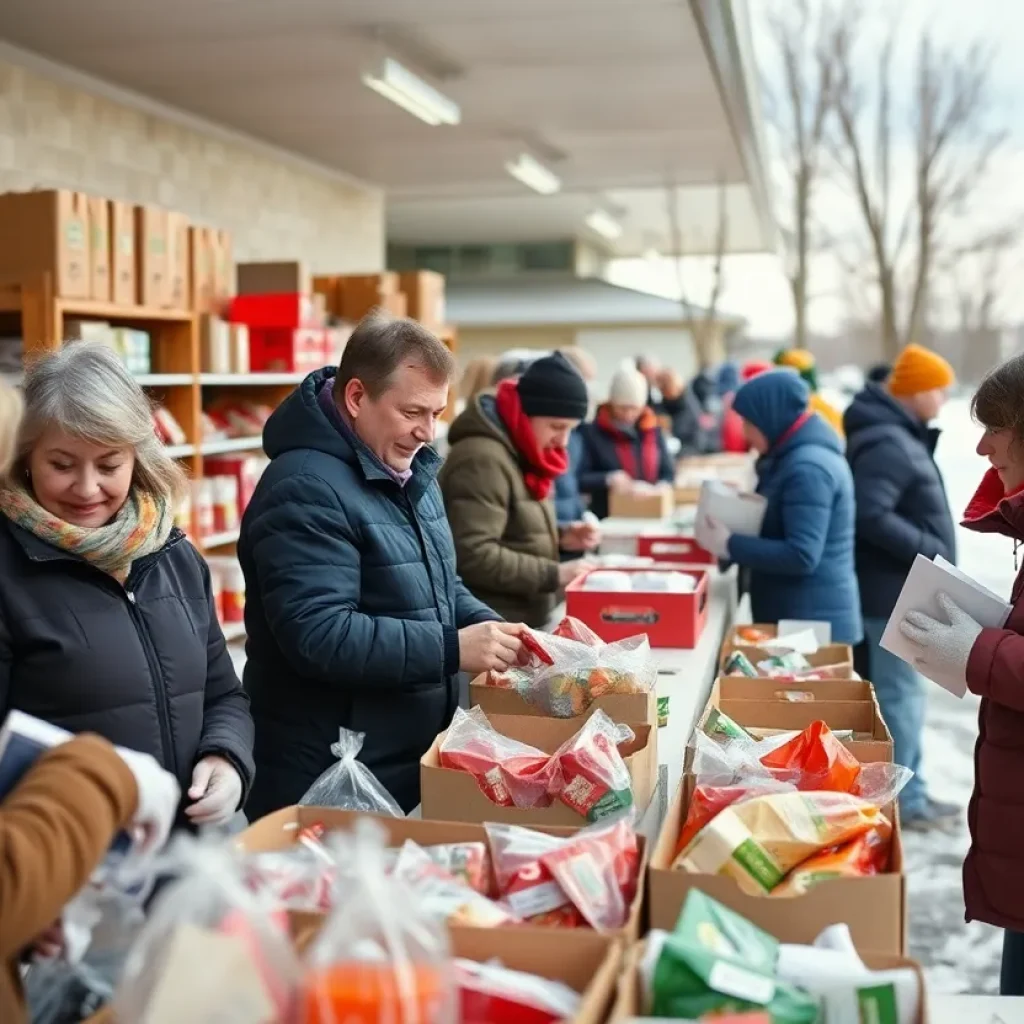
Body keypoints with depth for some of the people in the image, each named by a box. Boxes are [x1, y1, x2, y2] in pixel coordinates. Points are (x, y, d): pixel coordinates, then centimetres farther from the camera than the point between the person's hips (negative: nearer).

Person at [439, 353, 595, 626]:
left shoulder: (518, 453, 13)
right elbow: (473, 555, -27)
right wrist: (554, 574, -23)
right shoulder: (483, 460, -20)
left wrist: (558, 538, 4)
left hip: (520, 624, 10)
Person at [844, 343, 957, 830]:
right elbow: (870, 516, -30)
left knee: (899, 693, 17)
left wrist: (929, 553, 11)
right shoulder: (888, 444, -21)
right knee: (898, 695, -2)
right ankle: (900, 801, 8)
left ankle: (907, 791, 28)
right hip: (892, 591, -11)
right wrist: (932, 552, -24)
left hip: (899, 588, 11)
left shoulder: (896, 435, 13)